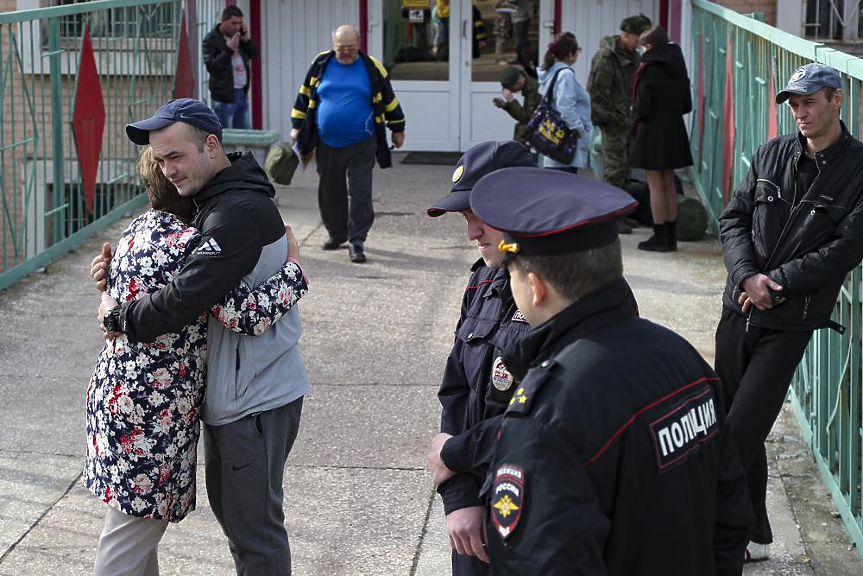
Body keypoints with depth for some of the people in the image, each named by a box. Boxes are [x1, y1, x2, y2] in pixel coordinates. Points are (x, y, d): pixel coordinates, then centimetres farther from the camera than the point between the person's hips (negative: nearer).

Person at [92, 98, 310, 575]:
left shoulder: (240, 213, -25)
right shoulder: (218, 199, 8)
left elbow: (184, 300, -29)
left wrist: (117, 316, -12)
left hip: (256, 399, -10)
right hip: (230, 388, 10)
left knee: (253, 527, -1)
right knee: (229, 506, 22)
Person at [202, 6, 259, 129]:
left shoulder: (239, 35, 10)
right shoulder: (211, 39, -10)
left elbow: (255, 55, 11)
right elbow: (211, 66, -18)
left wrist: (247, 40, -6)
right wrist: (229, 49, -23)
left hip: (242, 93, 7)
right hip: (223, 96, -7)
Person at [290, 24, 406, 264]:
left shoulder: (371, 67, -1)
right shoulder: (321, 64, 2)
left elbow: (389, 99, 9)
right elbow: (305, 96, 12)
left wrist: (397, 129, 14)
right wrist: (297, 126, 12)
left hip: (361, 145, -2)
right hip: (327, 144, 2)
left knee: (361, 193, -7)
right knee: (330, 191, 12)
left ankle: (356, 241, -3)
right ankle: (336, 234, 30)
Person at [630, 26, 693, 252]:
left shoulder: (649, 69, -15)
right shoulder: (678, 68, 6)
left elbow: (642, 106, -15)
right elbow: (687, 105, 10)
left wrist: (635, 122, 3)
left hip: (652, 130, -7)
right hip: (674, 130, 7)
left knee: (656, 185, -2)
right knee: (669, 183, 13)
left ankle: (660, 237, 0)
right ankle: (671, 236, 17)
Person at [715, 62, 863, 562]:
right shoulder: (772, 155, 8)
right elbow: (734, 219, 7)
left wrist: (776, 283, -15)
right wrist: (748, 276, -11)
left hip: (790, 323, -5)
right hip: (739, 310, 5)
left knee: (741, 432, -11)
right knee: (736, 427, 10)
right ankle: (753, 538, 23)